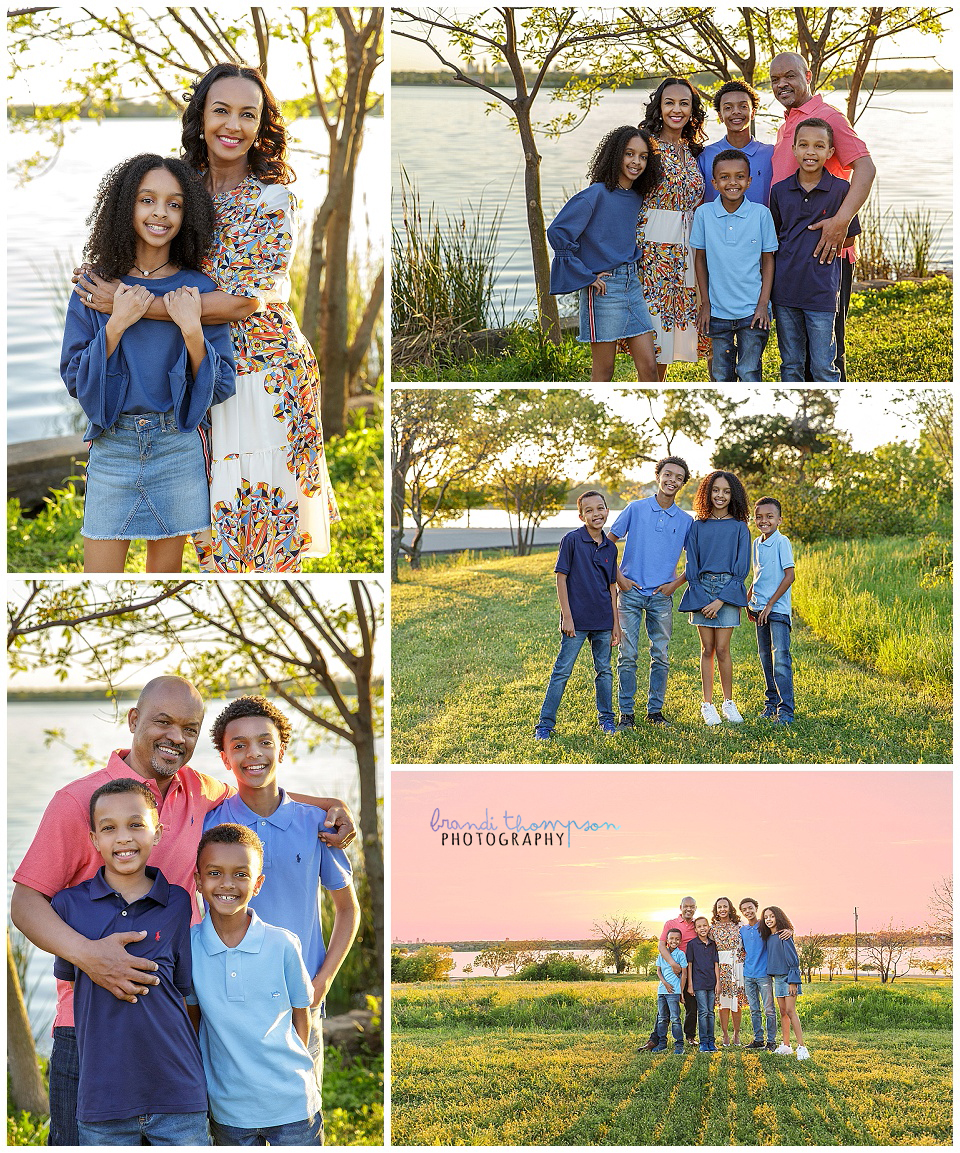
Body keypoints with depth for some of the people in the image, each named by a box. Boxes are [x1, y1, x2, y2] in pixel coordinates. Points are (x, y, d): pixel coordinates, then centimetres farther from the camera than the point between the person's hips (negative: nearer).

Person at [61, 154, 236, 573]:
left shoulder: (199, 289, 1)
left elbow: (221, 388, -1)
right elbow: (74, 379, -1)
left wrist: (191, 331, -16)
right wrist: (115, 325, -13)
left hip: (178, 447, 0)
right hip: (112, 444, 0)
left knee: (166, 569, 8)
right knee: (100, 573, -1)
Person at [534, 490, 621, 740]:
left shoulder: (610, 548, 7)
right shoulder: (572, 540, -8)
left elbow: (612, 587, 12)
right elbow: (561, 579, -8)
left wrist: (615, 624, 11)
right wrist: (567, 616, -12)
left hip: (602, 621, 5)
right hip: (577, 620, -5)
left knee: (604, 670, 13)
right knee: (562, 671, -2)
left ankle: (606, 719, 27)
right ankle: (545, 724, 3)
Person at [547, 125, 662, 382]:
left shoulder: (637, 198, 10)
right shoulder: (597, 195, -11)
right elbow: (557, 232, -15)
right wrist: (586, 276, -13)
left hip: (632, 284, 6)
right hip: (603, 289, -6)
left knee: (648, 366, 2)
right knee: (604, 370, 0)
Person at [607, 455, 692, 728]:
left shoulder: (686, 521, 5)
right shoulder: (636, 509, 1)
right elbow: (607, 543, 4)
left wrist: (676, 583, 0)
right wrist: (618, 577, -3)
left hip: (662, 595, 2)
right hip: (630, 592, -2)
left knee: (661, 656, 5)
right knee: (627, 655, -1)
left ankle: (655, 711, 16)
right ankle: (626, 713, 5)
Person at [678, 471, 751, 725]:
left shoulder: (739, 527, 2)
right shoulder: (697, 526, 7)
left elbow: (742, 568, -2)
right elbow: (691, 565, 5)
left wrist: (720, 600, -10)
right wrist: (701, 599, -7)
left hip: (728, 589, -1)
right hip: (701, 589, 2)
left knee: (721, 649, -5)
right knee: (707, 649, 2)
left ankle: (728, 703, 8)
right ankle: (707, 705, 8)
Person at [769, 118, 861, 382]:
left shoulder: (841, 190, -2)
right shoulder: (780, 190, 5)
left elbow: (849, 237, 7)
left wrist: (828, 241, -6)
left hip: (822, 290, -3)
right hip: (785, 289, 3)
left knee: (823, 367, -1)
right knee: (790, 365, 10)